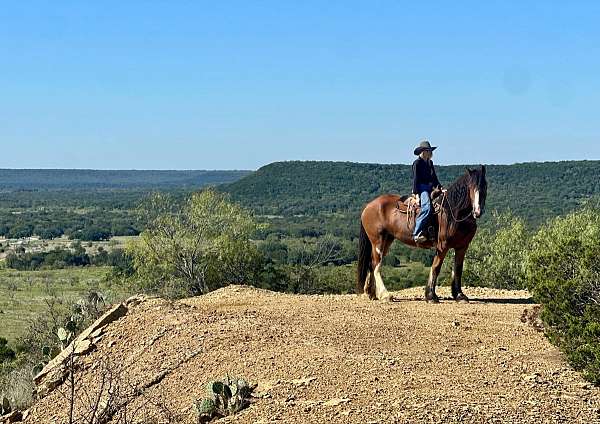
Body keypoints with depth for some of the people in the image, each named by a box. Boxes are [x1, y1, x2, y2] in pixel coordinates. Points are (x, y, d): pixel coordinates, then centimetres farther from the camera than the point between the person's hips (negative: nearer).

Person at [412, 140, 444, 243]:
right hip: (421, 188, -8)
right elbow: (415, 179, -7)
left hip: (430, 188, 8)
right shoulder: (417, 163, -2)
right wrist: (416, 194, -14)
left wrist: (440, 188, 7)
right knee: (427, 207, -30)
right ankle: (417, 233, -35)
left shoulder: (430, 163, 19)